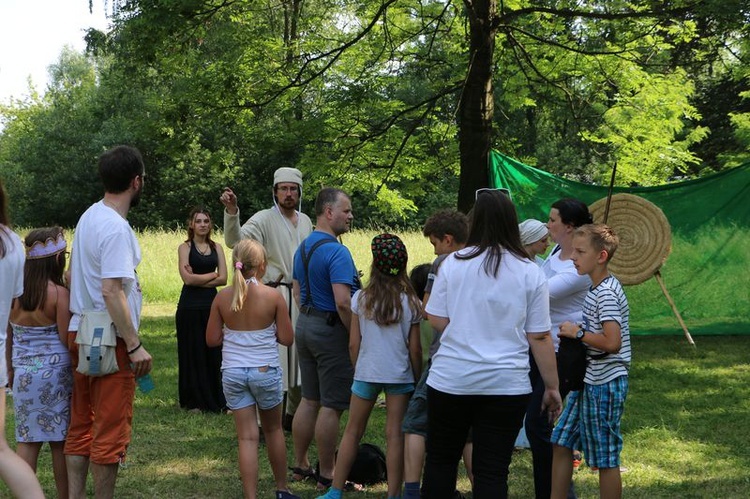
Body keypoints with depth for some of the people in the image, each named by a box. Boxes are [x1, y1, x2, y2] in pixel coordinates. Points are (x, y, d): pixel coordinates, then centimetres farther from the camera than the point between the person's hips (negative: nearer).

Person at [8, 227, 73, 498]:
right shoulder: (60, 294, -13)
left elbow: (7, 336, 10)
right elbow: (67, 339, -14)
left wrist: (10, 368, 20)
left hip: (23, 374, 4)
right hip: (56, 374, -4)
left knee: (27, 441, 8)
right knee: (60, 442, 6)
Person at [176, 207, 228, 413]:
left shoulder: (216, 248, 11)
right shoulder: (185, 247, 1)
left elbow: (223, 279, 0)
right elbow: (188, 278, -12)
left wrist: (198, 279, -9)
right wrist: (212, 275, -4)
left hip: (211, 305, 3)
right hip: (190, 307, -3)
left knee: (213, 352, 2)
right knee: (193, 352, 1)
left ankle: (216, 400, 10)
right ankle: (194, 401, 8)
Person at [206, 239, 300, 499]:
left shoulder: (222, 297, -4)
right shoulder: (273, 297, -10)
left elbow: (212, 339, 0)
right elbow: (287, 338, -6)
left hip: (233, 373, 1)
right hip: (266, 371, -1)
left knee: (247, 437, 4)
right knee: (273, 429, 19)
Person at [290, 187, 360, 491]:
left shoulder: (302, 248, 10)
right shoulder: (336, 252, -20)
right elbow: (343, 302, -26)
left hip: (305, 326, 9)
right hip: (332, 330, -9)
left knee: (309, 400, 17)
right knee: (332, 406, -1)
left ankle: (300, 466, 24)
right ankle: (327, 476, 5)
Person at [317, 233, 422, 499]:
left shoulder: (361, 298, -3)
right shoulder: (410, 302, -4)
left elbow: (353, 343, -1)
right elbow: (415, 348, -3)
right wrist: (418, 378, 9)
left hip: (366, 372, 1)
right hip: (400, 375, -1)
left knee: (352, 431, 11)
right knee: (395, 435, 3)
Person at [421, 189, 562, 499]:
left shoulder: (454, 263, -3)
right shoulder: (529, 273, -3)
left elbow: (437, 320, 0)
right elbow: (539, 337, -2)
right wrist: (552, 387, 6)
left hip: (452, 378, 0)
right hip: (507, 383, 0)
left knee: (441, 459, 15)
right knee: (492, 470, 3)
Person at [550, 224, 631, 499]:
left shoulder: (606, 293, -20)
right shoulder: (596, 288, 10)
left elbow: (612, 342, -29)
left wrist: (578, 333, -18)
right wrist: (577, 334, 8)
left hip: (604, 384, -10)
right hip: (589, 381, 10)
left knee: (606, 459, 1)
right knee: (561, 443, 14)